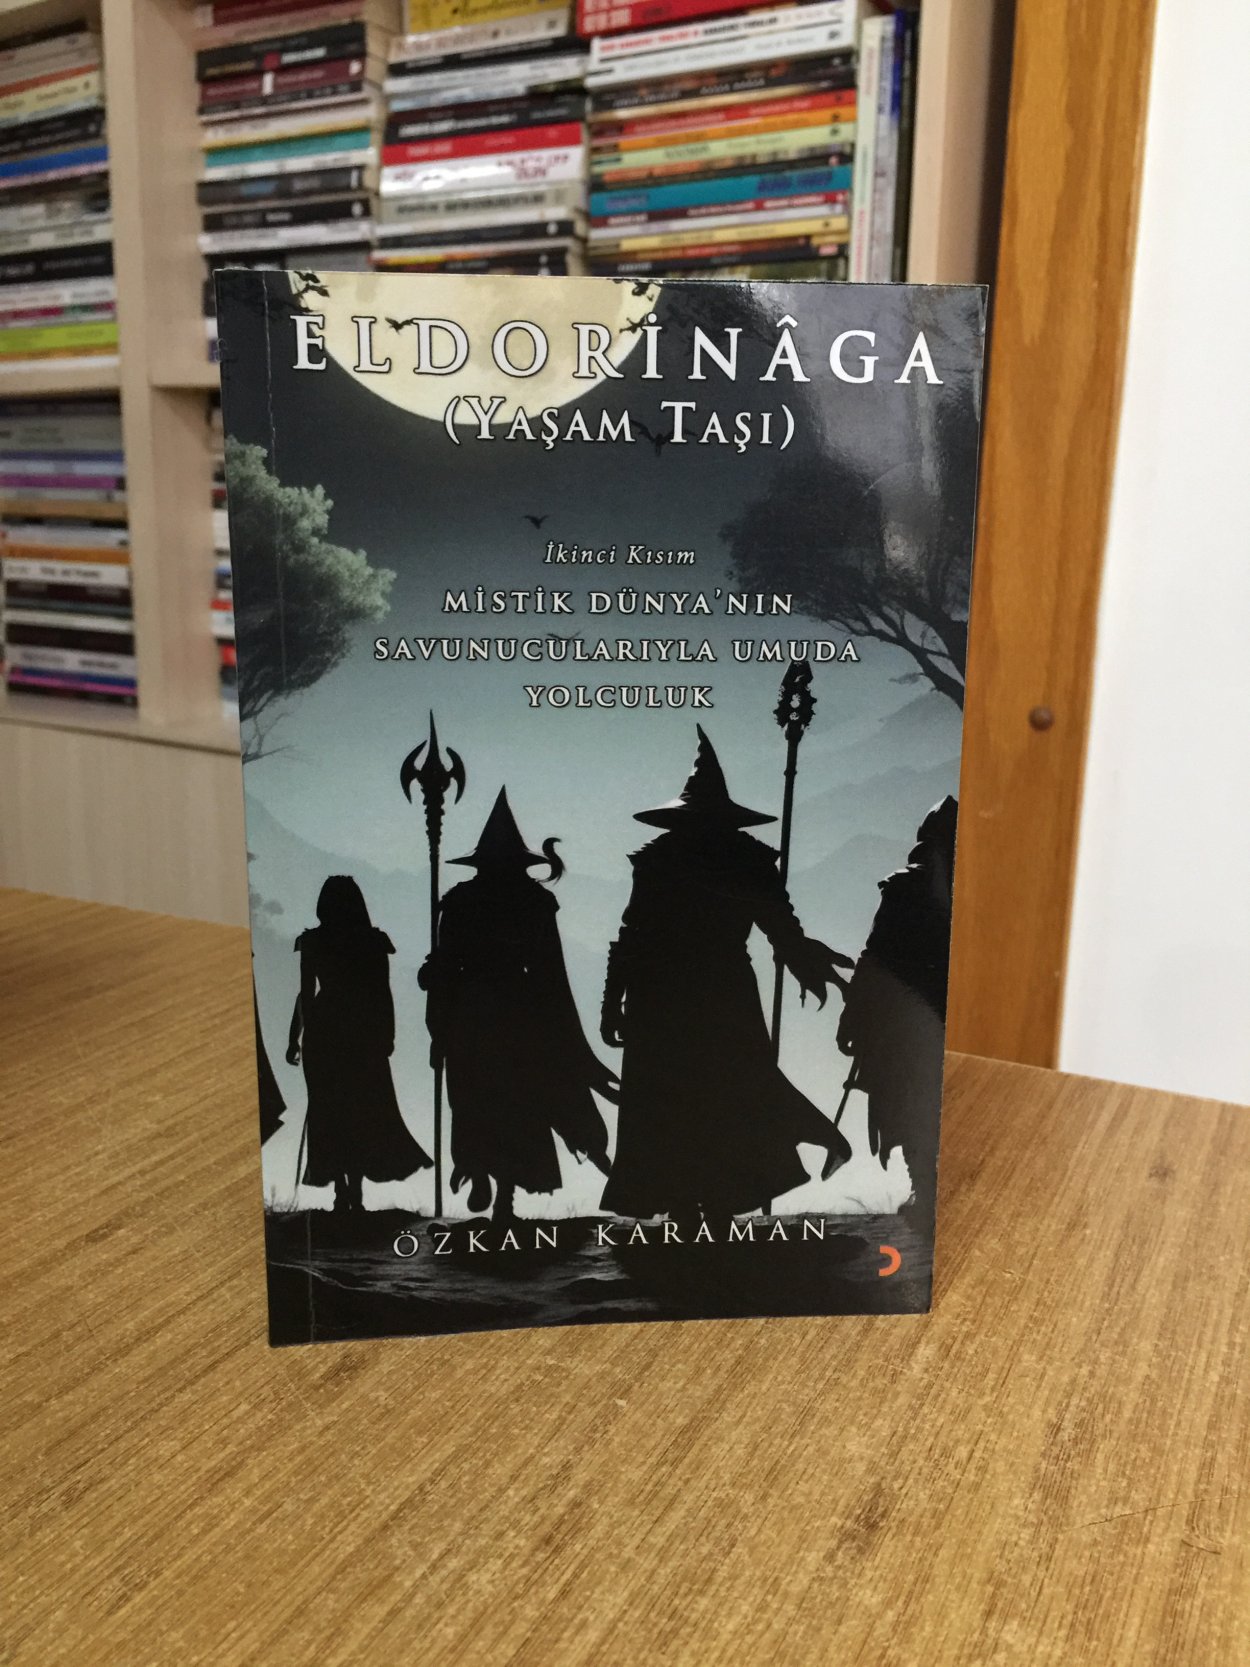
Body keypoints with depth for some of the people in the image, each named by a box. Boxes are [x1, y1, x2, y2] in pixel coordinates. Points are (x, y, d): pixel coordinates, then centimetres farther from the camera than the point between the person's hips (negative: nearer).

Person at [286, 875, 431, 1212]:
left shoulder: (313, 942, -6)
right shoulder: (374, 942, -3)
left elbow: (306, 994, -5)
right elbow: (384, 993, 0)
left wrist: (295, 1038, 3)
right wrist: (388, 1034, 9)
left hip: (325, 1033, -1)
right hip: (366, 1035, 1)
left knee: (329, 1111, 6)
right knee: (365, 1111, 10)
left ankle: (343, 1190, 4)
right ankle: (354, 1191, 5)